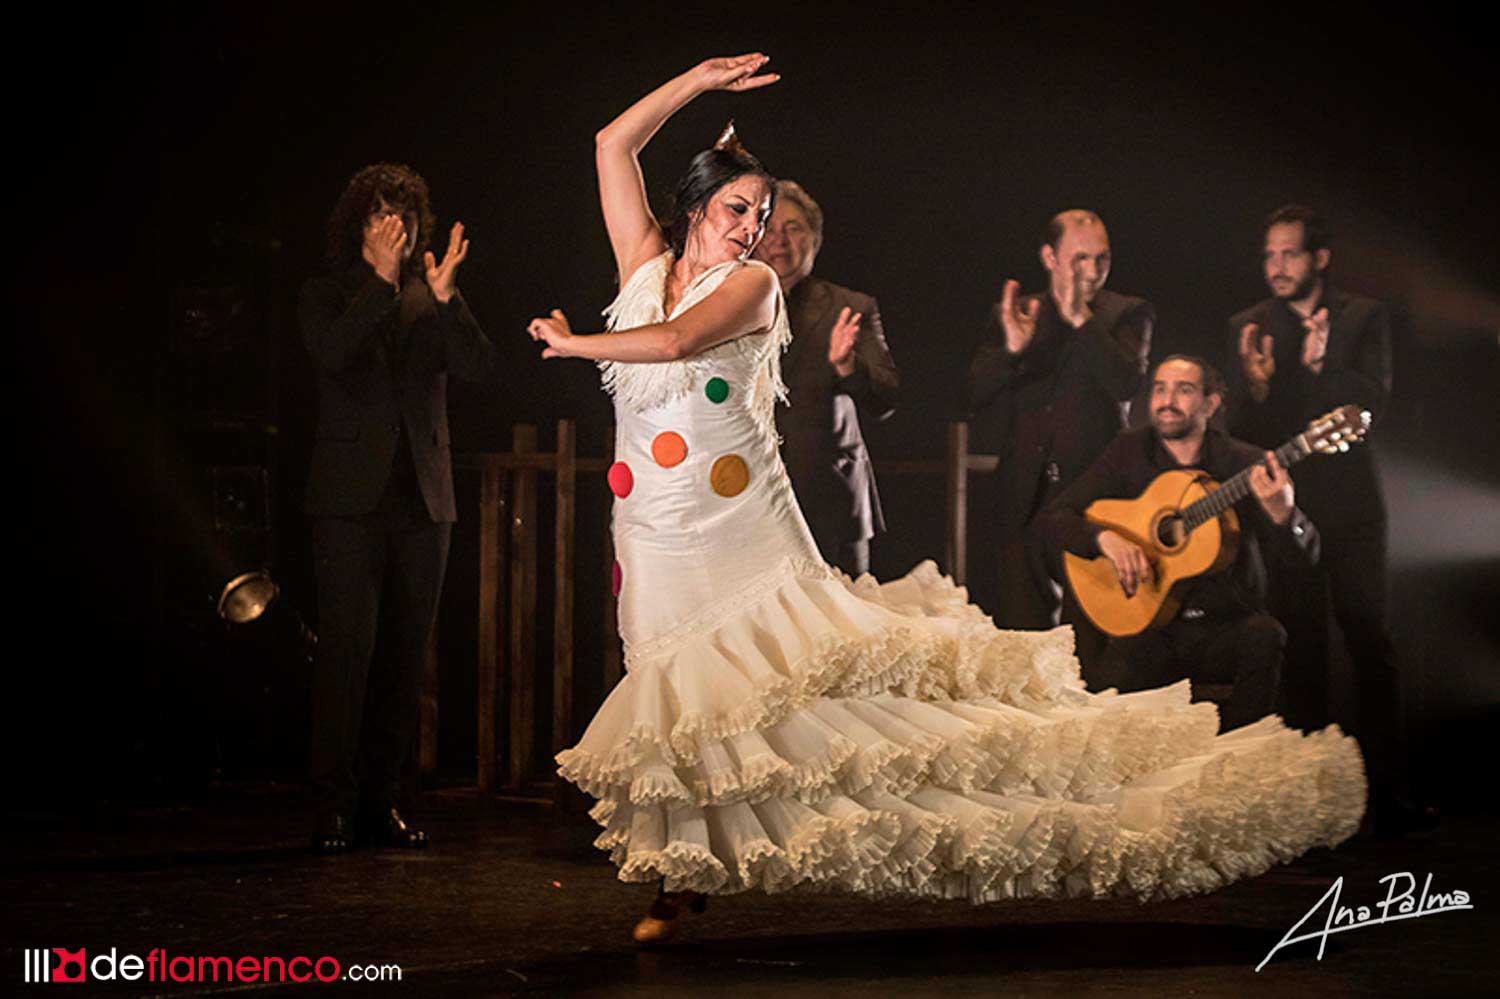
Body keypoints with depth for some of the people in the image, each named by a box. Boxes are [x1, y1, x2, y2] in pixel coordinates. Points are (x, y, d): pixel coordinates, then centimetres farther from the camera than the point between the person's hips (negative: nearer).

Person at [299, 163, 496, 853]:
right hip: (353, 498, -3)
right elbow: (331, 352, -14)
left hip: (423, 498, 4)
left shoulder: (429, 301, 13)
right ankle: (335, 804, -6)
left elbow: (479, 368, -2)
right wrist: (381, 280, -18)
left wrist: (446, 297, -15)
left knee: (407, 653, 5)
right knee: (347, 648, -10)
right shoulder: (327, 295, 7)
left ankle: (381, 800, 12)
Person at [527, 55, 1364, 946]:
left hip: (745, 531, -4)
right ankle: (680, 884, 19)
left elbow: (675, 341, -22)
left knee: (807, 684, -10)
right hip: (657, 540, 4)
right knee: (674, 707, 7)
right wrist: (701, 80, 5)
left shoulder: (750, 285, -4)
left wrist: (577, 344, -9)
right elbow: (614, 144, 7)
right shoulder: (646, 264, 8)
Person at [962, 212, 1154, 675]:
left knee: (1087, 642, -7)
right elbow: (970, 399, 4)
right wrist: (1011, 349, -13)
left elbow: (1129, 383, -11)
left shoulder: (1127, 315, 7)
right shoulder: (1011, 314, 13)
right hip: (1024, 501, 3)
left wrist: (1081, 320, -15)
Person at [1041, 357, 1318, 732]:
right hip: (1151, 626, 0)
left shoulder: (1244, 464, -3)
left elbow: (1303, 555, -9)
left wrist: (1281, 513, -32)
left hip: (1227, 624, 0)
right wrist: (1104, 537, -19)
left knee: (1264, 637, -32)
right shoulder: (1130, 452, 4)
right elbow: (1054, 517, 3)